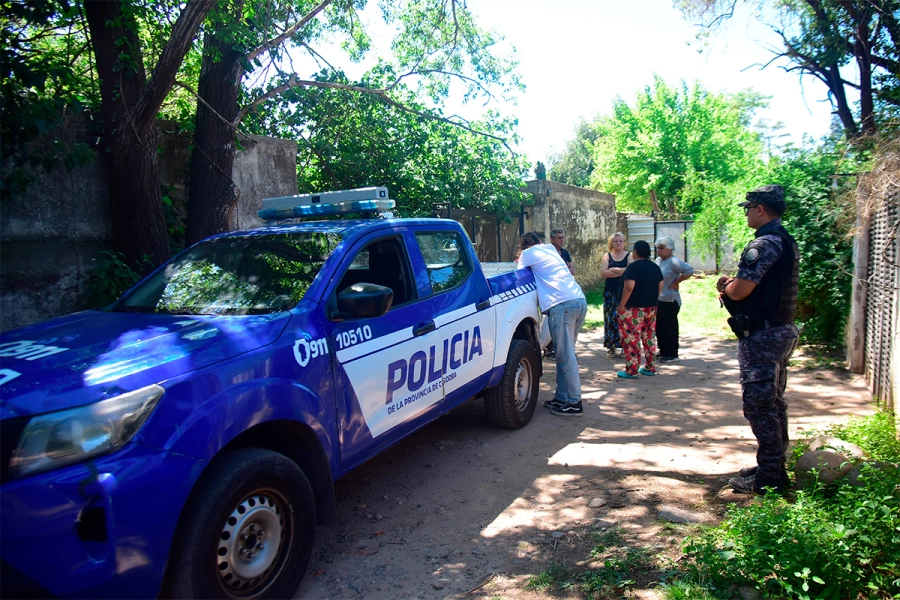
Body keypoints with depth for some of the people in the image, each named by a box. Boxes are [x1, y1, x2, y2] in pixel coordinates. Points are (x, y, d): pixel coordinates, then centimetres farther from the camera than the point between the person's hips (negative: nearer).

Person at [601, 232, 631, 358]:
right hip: (610, 292, 1)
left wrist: (613, 269, -9)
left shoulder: (629, 256, 6)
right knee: (610, 318, -1)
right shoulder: (608, 256, 10)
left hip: (624, 292, -1)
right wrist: (622, 272, -10)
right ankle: (611, 347, 6)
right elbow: (603, 272, -5)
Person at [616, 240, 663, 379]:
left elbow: (629, 287, -22)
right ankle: (649, 368, 22)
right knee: (649, 337, 15)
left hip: (633, 308, -8)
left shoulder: (633, 267, -13)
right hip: (651, 308, 8)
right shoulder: (655, 267, 11)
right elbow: (660, 286, 15)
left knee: (631, 339, -3)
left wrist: (621, 305, -17)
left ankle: (631, 371, -3)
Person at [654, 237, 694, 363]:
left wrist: (675, 283, -18)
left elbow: (689, 270, -26)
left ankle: (672, 354, 7)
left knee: (669, 328, -2)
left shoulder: (673, 261, -15)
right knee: (659, 328, 14)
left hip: (669, 301, -9)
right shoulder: (658, 260, 11)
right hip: (657, 300, 9)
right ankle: (663, 352, 25)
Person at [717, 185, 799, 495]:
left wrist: (726, 286, -1)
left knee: (759, 405, -3)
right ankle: (775, 467, 28)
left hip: (761, 336, -11)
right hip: (782, 330, 11)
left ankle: (768, 478, 4)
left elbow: (739, 291, -23)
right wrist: (733, 284, 7)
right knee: (774, 403, 17)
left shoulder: (765, 243, -19)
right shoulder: (787, 241, 14)